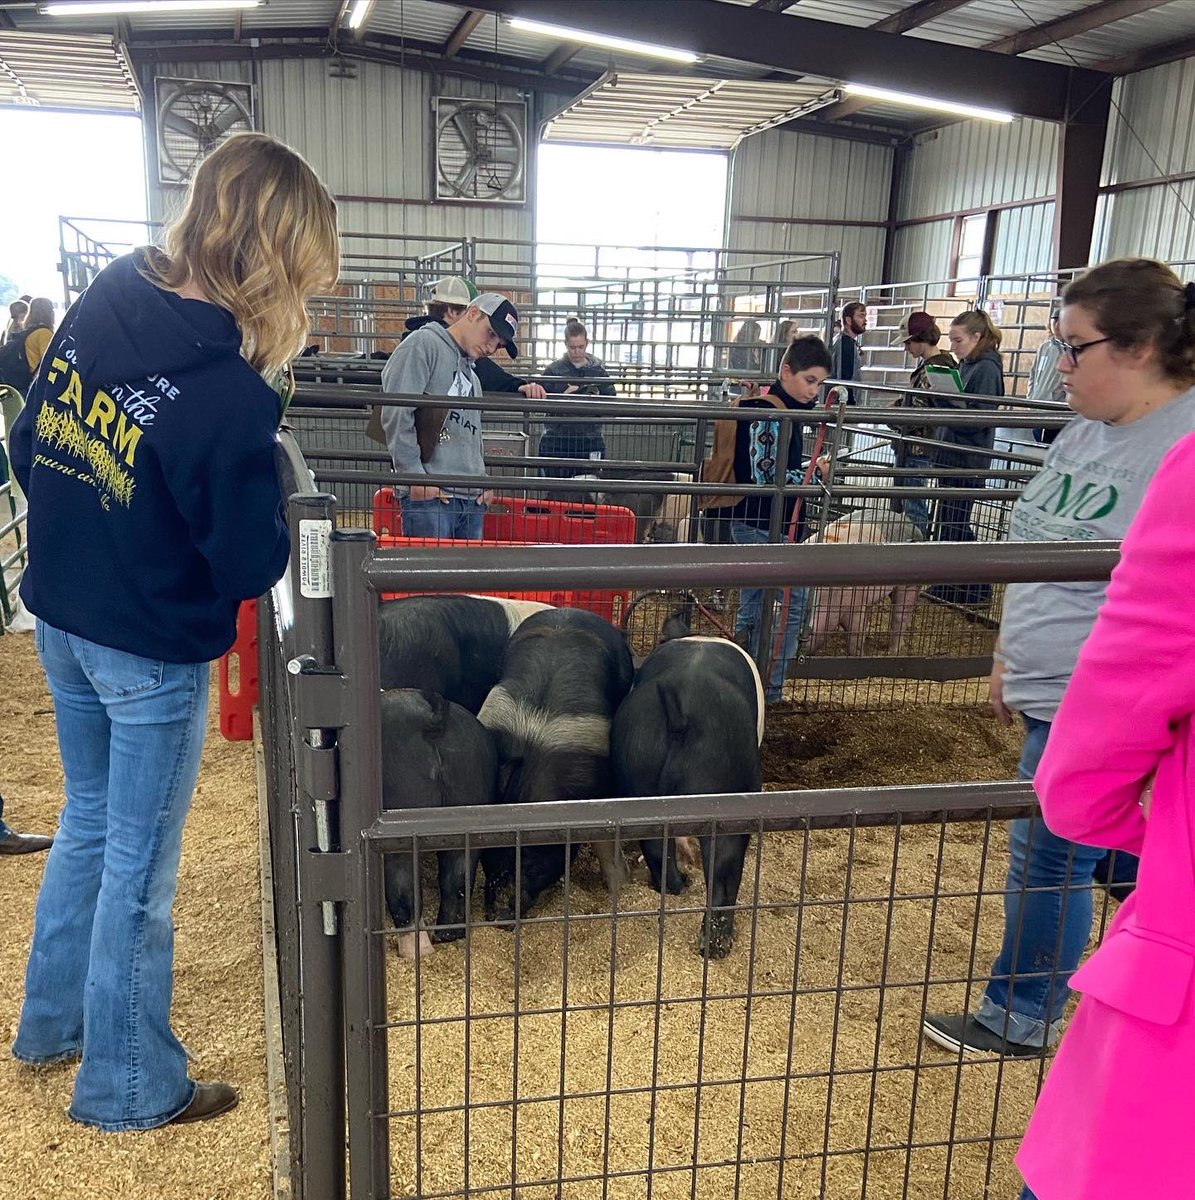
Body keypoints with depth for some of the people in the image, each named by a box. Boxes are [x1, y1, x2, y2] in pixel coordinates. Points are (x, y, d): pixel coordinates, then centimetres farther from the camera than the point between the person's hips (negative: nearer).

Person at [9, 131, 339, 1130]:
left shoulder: (104, 299, -5)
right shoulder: (229, 391, -26)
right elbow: (252, 567, -20)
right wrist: (267, 483, -4)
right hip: (152, 652, -7)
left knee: (90, 821, 26)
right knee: (140, 866, 10)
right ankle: (130, 1085, 29)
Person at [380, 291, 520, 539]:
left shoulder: (471, 373, 25)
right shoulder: (423, 344, -1)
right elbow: (396, 414, -12)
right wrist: (415, 475, -15)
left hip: (473, 498, 8)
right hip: (429, 494, -8)